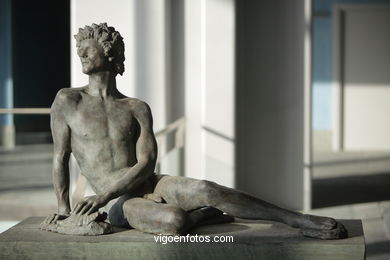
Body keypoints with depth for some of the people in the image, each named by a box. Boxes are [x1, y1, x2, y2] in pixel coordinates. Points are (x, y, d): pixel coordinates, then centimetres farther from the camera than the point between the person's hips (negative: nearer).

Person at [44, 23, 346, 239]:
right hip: (119, 203, -2)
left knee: (203, 189, -30)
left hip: (151, 185, 2)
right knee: (173, 221, -36)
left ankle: (299, 221, -28)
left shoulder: (137, 109, 7)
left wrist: (103, 196, -15)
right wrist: (64, 206, 3)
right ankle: (205, 212, -3)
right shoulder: (67, 101, 5)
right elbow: (60, 158, 9)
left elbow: (147, 164, -3)